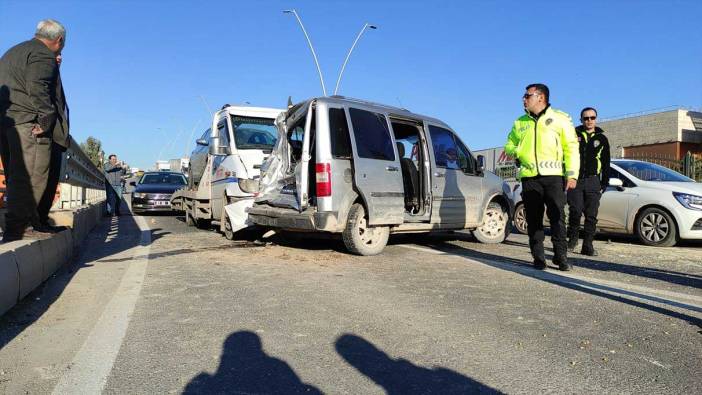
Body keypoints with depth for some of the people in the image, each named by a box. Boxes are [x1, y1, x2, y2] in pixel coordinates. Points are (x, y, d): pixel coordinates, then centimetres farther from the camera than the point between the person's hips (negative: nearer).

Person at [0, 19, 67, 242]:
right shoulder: (44, 55, -4)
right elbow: (38, 88, -18)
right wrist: (46, 119, -17)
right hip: (28, 122, -10)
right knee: (31, 177, -11)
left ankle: (30, 224, 15)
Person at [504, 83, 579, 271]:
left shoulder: (560, 119, 7)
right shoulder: (520, 122, 18)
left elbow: (571, 148, 2)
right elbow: (509, 145, 22)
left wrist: (572, 174, -8)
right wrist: (516, 152, -4)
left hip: (554, 176, -3)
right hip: (529, 177, 3)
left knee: (557, 217, -4)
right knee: (534, 220, 3)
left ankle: (561, 256, 5)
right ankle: (538, 257, 10)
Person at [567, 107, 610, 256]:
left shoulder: (601, 139, 13)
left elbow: (606, 163, 14)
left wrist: (604, 183, 7)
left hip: (593, 181, 2)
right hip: (575, 179, -1)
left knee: (591, 215, -1)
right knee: (575, 212, -8)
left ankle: (587, 245, 5)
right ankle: (572, 239, 11)